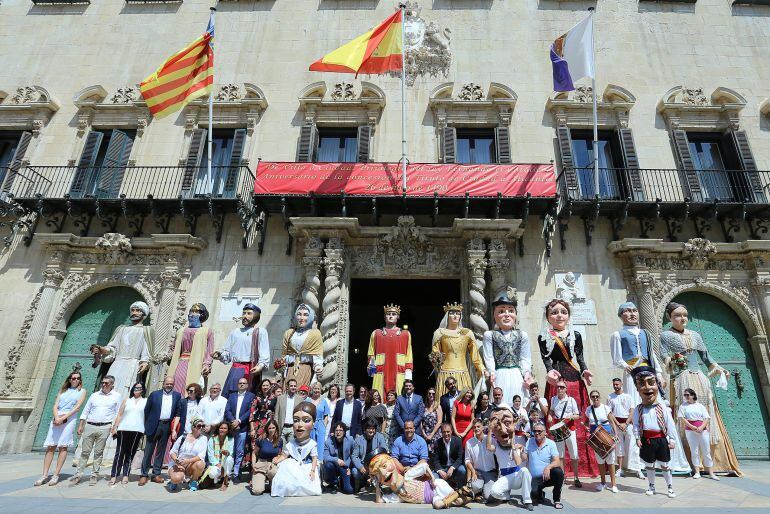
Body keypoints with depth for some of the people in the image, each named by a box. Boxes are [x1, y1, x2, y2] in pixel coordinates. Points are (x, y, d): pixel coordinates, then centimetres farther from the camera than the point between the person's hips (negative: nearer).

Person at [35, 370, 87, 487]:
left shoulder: (82, 391, 10)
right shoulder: (63, 390, 20)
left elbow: (77, 407, -1)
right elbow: (55, 406, 10)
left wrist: (62, 418, -12)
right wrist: (56, 417, -9)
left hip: (69, 419, -3)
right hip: (56, 419, 3)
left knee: (63, 447, -6)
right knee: (50, 447, -1)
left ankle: (56, 475, -4)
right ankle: (44, 475, 3)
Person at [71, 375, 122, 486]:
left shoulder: (117, 396, 3)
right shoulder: (94, 395, 11)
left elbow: (118, 413, 3)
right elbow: (85, 411, 14)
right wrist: (80, 425, 7)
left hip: (104, 427, -2)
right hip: (89, 426, 2)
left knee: (98, 452, 3)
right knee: (85, 451, 5)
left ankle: (94, 475, 11)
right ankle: (79, 474, 13)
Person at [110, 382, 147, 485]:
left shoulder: (146, 401, 9)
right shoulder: (127, 400, 15)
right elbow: (120, 414, 12)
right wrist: (115, 427, 2)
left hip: (137, 430, -1)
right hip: (124, 429, 1)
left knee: (130, 454, 3)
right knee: (120, 453, -1)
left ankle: (125, 475, 9)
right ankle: (114, 475, 5)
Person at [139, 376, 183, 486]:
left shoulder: (177, 396, 6)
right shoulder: (154, 394, 3)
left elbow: (178, 413, 4)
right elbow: (147, 410, 5)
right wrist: (147, 426, 1)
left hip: (167, 426, 1)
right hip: (154, 426, -1)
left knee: (160, 451, 9)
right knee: (148, 451, 3)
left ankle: (156, 474, 17)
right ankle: (144, 475, 12)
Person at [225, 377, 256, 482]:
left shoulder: (251, 396, 4)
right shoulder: (232, 396, 15)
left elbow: (250, 411, -5)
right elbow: (227, 410, 5)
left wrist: (239, 421, -12)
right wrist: (233, 421, -10)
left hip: (243, 428, -2)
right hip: (231, 427, 3)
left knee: (239, 452, 0)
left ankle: (236, 474, 8)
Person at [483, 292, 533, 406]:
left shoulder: (522, 335, 7)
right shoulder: (489, 335, 2)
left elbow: (525, 359, 5)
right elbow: (489, 358, -2)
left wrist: (527, 373, -8)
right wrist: (491, 372, -15)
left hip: (517, 376, 2)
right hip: (500, 376, -2)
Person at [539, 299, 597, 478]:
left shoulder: (576, 336, 14)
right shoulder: (544, 338, 7)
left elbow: (580, 359, 9)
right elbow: (546, 359, -6)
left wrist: (585, 371, -12)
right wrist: (550, 371, -27)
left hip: (575, 382, 2)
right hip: (555, 383, -2)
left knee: (578, 421, 1)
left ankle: (580, 465, 11)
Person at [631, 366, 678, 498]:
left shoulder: (663, 408, -7)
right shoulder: (638, 409, -4)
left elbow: (670, 424, -3)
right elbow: (636, 425, 1)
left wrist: (672, 439, -4)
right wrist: (637, 438, -5)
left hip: (661, 439, -1)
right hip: (646, 440, 2)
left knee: (664, 465, 10)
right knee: (649, 465, 14)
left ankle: (670, 487, 26)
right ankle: (651, 486, 29)